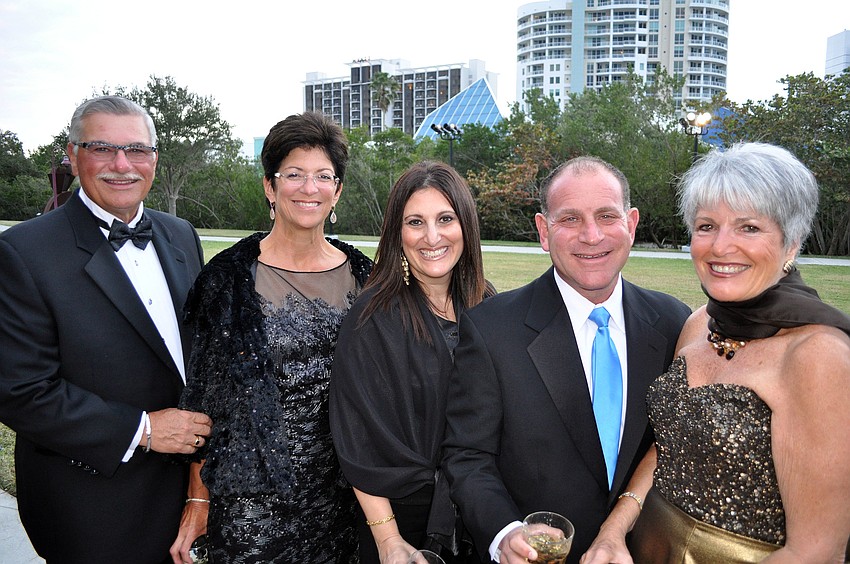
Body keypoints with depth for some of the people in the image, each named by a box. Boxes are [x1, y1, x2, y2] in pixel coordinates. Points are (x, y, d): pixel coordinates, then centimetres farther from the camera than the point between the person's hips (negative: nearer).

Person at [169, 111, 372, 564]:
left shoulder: (361, 275, 0)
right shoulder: (229, 275, -9)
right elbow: (202, 396, -5)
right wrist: (198, 499, -6)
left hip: (340, 493, 3)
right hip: (250, 498, -3)